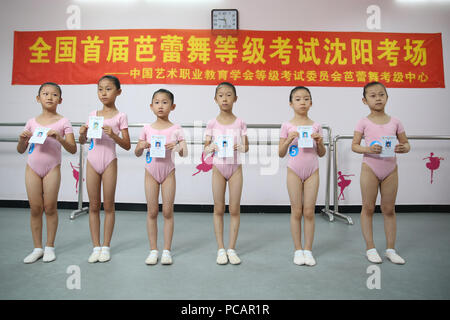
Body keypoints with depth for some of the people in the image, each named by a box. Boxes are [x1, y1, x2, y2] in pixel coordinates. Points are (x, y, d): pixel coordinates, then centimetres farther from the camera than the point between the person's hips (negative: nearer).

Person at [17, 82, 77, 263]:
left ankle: (49, 247, 15)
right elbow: (20, 150, 13)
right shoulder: (32, 122, 9)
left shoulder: (63, 122, 0)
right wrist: (22, 139, -8)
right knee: (35, 208, 5)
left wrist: (59, 138, -22)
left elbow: (73, 150, -7)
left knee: (50, 207, 0)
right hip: (32, 168, 3)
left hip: (52, 168, -3)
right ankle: (37, 248, 17)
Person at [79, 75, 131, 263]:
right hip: (92, 162, 4)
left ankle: (106, 247, 15)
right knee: (94, 206, 7)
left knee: (108, 205, 4)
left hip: (109, 163, -4)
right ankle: (96, 247, 17)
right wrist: (82, 132, -6)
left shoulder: (120, 117, -1)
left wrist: (113, 135, -20)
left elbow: (127, 146, -5)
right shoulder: (93, 115, 10)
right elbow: (82, 141, 15)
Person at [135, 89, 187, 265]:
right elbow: (137, 153, 8)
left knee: (167, 211, 1)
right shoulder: (147, 129, 3)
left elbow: (185, 153, -6)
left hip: (168, 173, -1)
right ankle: (153, 250, 15)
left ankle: (167, 250, 12)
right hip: (151, 173, 2)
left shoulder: (176, 129, -2)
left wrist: (177, 147, -27)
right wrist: (142, 146, -13)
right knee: (152, 211, 4)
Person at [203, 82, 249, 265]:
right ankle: (220, 249, 16)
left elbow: (246, 147, 5)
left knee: (234, 209, 3)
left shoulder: (240, 123, 1)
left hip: (235, 167, 0)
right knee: (219, 209, 5)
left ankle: (231, 248, 15)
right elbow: (205, 149, 2)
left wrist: (240, 147, -17)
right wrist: (212, 147, -20)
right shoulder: (212, 123, 1)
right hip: (218, 167, 0)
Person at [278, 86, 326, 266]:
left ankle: (308, 250, 16)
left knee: (309, 212, 3)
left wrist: (319, 142, -11)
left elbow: (322, 154, 8)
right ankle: (298, 250, 16)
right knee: (297, 212, 4)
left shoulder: (316, 126, 4)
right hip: (294, 171, -1)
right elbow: (281, 154, -3)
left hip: (312, 172, 2)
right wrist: (289, 139, -18)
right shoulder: (287, 126, -1)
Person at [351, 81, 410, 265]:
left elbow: (406, 143, 9)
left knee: (389, 209, 9)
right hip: (370, 168, -2)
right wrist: (369, 149, -24)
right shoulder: (364, 123, -3)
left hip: (390, 169, 3)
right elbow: (354, 145, -5)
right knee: (368, 208, 4)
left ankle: (390, 249, 20)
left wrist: (403, 148, -14)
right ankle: (370, 248, 16)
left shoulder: (395, 122, 5)